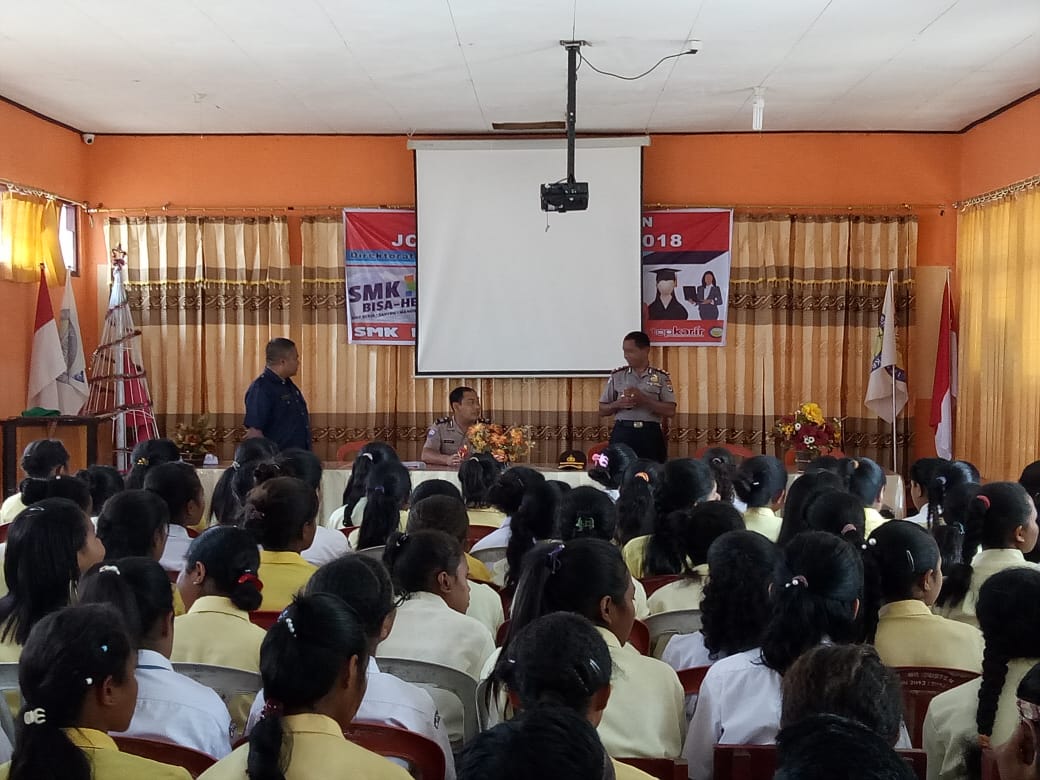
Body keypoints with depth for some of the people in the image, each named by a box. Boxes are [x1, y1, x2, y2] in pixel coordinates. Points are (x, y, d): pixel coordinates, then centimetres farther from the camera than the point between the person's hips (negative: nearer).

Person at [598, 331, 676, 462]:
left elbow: (670, 411, -3)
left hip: (650, 435, -1)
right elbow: (602, 410, 10)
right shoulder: (617, 375, 8)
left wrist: (643, 399, -14)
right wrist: (618, 404, -11)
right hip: (623, 434, 1)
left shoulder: (661, 377, 4)